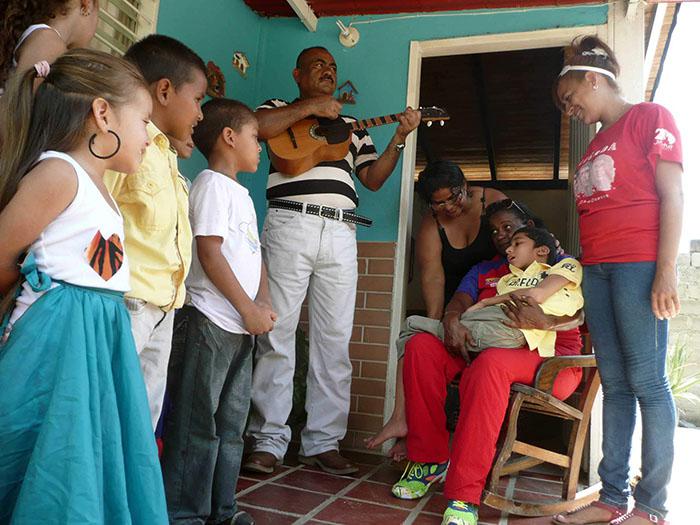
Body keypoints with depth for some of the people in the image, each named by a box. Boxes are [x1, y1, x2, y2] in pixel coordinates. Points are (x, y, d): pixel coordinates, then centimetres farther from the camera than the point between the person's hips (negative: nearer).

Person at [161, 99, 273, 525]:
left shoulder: (242, 194, 20)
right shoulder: (212, 184, -7)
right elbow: (209, 254, -16)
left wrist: (264, 302, 4)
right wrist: (248, 308, -15)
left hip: (242, 326, 9)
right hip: (211, 321, -9)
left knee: (232, 421, 14)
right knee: (198, 421, -1)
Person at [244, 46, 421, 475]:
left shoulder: (352, 127, 28)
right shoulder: (281, 110, 18)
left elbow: (373, 179, 17)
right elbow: (256, 127, -6)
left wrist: (399, 138, 6)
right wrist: (311, 107, -3)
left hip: (341, 234, 4)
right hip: (290, 225, -3)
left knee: (335, 340, 1)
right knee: (277, 334, -6)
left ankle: (323, 442, 9)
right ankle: (269, 440, 3)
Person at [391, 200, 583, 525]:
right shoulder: (483, 271, 27)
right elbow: (459, 302, 7)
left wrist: (544, 322, -24)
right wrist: (452, 320, -18)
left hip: (548, 356, -4)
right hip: (483, 348, 5)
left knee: (490, 363, -39)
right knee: (421, 346, -21)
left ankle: (464, 497, -38)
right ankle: (428, 460, -13)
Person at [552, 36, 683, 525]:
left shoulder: (651, 116, 3)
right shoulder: (596, 143, 23)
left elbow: (672, 195, -7)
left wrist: (666, 271, -16)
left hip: (640, 265, -7)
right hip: (596, 269, 7)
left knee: (647, 380, -5)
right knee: (615, 384, 6)